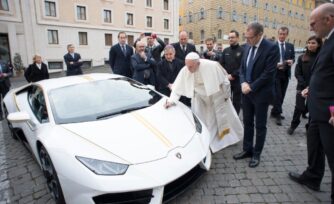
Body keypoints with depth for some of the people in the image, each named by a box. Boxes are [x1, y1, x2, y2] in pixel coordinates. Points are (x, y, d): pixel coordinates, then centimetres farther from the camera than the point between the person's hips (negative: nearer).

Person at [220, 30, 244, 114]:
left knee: (236, 101, 8)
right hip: (226, 80, 4)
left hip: (237, 80, -4)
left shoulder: (242, 50, -6)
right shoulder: (225, 50, 10)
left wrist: (233, 75, -15)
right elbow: (221, 64, 6)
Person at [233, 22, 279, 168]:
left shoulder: (271, 48, -14)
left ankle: (256, 154, 22)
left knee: (260, 125, 7)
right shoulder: (248, 47, 7)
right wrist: (243, 83, -7)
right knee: (247, 123, 14)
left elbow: (269, 73, -18)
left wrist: (251, 87, -15)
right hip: (246, 91, 6)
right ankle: (247, 149, 28)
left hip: (261, 93, -6)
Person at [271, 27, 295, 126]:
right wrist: (275, 64, -21)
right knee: (277, 94, -6)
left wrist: (291, 61, -11)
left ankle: (274, 112, 22)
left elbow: (293, 58, 12)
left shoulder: (290, 46, 11)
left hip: (286, 73, 5)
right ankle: (278, 114, 2)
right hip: (275, 73, -5)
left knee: (282, 94, 9)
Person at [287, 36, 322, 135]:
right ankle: (293, 125, 21)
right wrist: (305, 85, -12)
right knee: (299, 108, 2)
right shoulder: (302, 58, 3)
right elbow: (297, 73, -1)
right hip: (302, 87, 0)